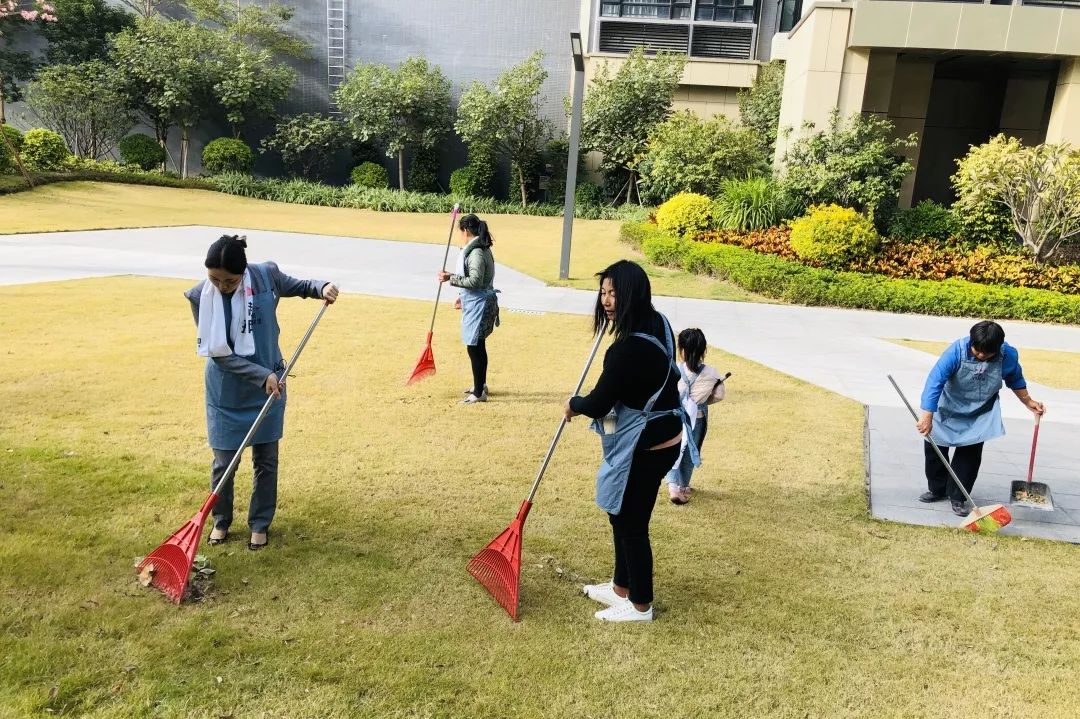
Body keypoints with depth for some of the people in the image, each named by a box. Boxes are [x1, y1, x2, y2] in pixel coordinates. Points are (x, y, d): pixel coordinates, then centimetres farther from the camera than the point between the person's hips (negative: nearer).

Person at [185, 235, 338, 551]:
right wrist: (262, 375, -25)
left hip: (269, 386, 1)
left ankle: (260, 524, 30)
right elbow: (219, 354, -16)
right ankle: (221, 520, 35)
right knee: (224, 462, 9)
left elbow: (300, 287, 8)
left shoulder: (266, 275, -14)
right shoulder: (200, 296, -17)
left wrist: (322, 287, -14)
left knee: (266, 460, 11)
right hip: (225, 392, -1)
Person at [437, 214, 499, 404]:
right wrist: (465, 297, 27)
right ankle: (480, 385, 34)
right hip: (477, 303, 10)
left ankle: (479, 393, 3)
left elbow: (475, 281, -26)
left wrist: (451, 278, -20)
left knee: (474, 348, -4)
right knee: (478, 346, 20)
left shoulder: (476, 252, -19)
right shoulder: (481, 249, 12)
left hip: (479, 305, -10)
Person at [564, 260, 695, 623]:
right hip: (660, 438, 10)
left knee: (631, 524, 7)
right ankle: (621, 588, 40)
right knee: (621, 515, 23)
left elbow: (598, 404, -21)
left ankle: (640, 605, 26)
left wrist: (573, 405, 1)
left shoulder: (630, 347, -30)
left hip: (645, 448, -10)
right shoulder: (657, 323, 1)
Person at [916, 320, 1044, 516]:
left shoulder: (1009, 355, -20)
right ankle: (937, 489, 27)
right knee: (934, 448, 6)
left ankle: (957, 497, 10)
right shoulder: (957, 350, -31)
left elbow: (1015, 380, 5)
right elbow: (935, 381, -36)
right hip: (948, 408, -1)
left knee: (970, 454, -5)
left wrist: (1028, 402, 14)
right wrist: (927, 417, -41)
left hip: (979, 414, 1)